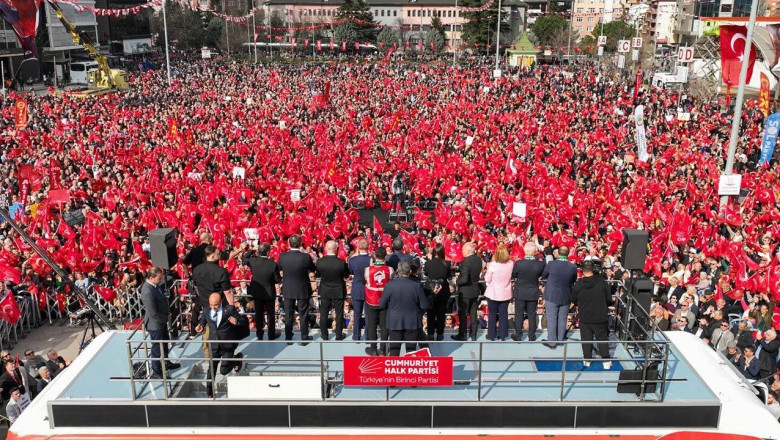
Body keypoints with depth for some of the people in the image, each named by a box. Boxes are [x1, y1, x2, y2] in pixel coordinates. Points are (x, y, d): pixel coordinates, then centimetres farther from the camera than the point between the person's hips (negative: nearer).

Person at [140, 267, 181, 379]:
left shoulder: (154, 285, -6)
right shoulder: (147, 292, -34)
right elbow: (153, 313, -30)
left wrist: (167, 311, 2)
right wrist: (166, 318, -15)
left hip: (162, 320, 9)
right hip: (155, 323, -9)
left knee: (165, 341, 26)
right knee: (157, 347, 7)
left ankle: (166, 363, 48)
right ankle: (156, 372, 25)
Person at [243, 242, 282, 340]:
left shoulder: (252, 261, -17)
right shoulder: (273, 264, -25)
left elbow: (244, 259, 7)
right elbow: (278, 280, -16)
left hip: (257, 292, 3)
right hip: (269, 293, -3)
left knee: (258, 314, 16)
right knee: (270, 314, 14)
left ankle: (259, 335, 26)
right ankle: (271, 335, 26)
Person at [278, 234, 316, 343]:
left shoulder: (282, 256, -13)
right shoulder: (306, 257, -19)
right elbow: (313, 269, -3)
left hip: (287, 290, 2)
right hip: (303, 290, -2)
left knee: (288, 315, 14)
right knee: (303, 315, 10)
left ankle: (288, 338, 22)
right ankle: (304, 337, 18)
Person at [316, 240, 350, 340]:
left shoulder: (320, 261, -16)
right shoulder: (341, 262, -22)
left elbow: (317, 274, 0)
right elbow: (346, 276, -7)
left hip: (324, 292, 2)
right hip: (338, 292, -1)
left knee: (324, 314, 15)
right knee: (339, 314, 13)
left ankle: (324, 336, 24)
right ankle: (339, 336, 23)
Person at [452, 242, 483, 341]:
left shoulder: (466, 262, -25)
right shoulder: (478, 259, -1)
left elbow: (464, 279, -29)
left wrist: (456, 282, -9)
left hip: (465, 291, -7)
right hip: (475, 290, 7)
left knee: (462, 314, 7)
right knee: (473, 313, 16)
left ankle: (462, 335, 15)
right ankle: (473, 335, 24)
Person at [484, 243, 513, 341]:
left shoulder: (492, 265, -21)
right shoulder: (511, 264, -10)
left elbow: (487, 280, -11)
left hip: (493, 294, -3)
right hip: (506, 293, 3)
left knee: (492, 314, 12)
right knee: (503, 314, 13)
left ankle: (491, 335, 18)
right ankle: (503, 335, 19)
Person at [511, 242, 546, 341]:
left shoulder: (518, 263, -21)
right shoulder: (540, 264, -19)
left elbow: (513, 275, -6)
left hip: (520, 293, -1)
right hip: (533, 293, 1)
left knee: (519, 315, 12)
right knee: (532, 315, 15)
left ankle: (518, 336, 22)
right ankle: (532, 336, 25)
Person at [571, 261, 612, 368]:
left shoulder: (578, 284, -12)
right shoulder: (602, 282, -13)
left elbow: (574, 300, 2)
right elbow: (609, 299, -3)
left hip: (584, 317, 0)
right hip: (600, 316, 0)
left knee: (586, 338, 12)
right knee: (602, 338, 12)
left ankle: (587, 360, 18)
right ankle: (606, 361, 12)